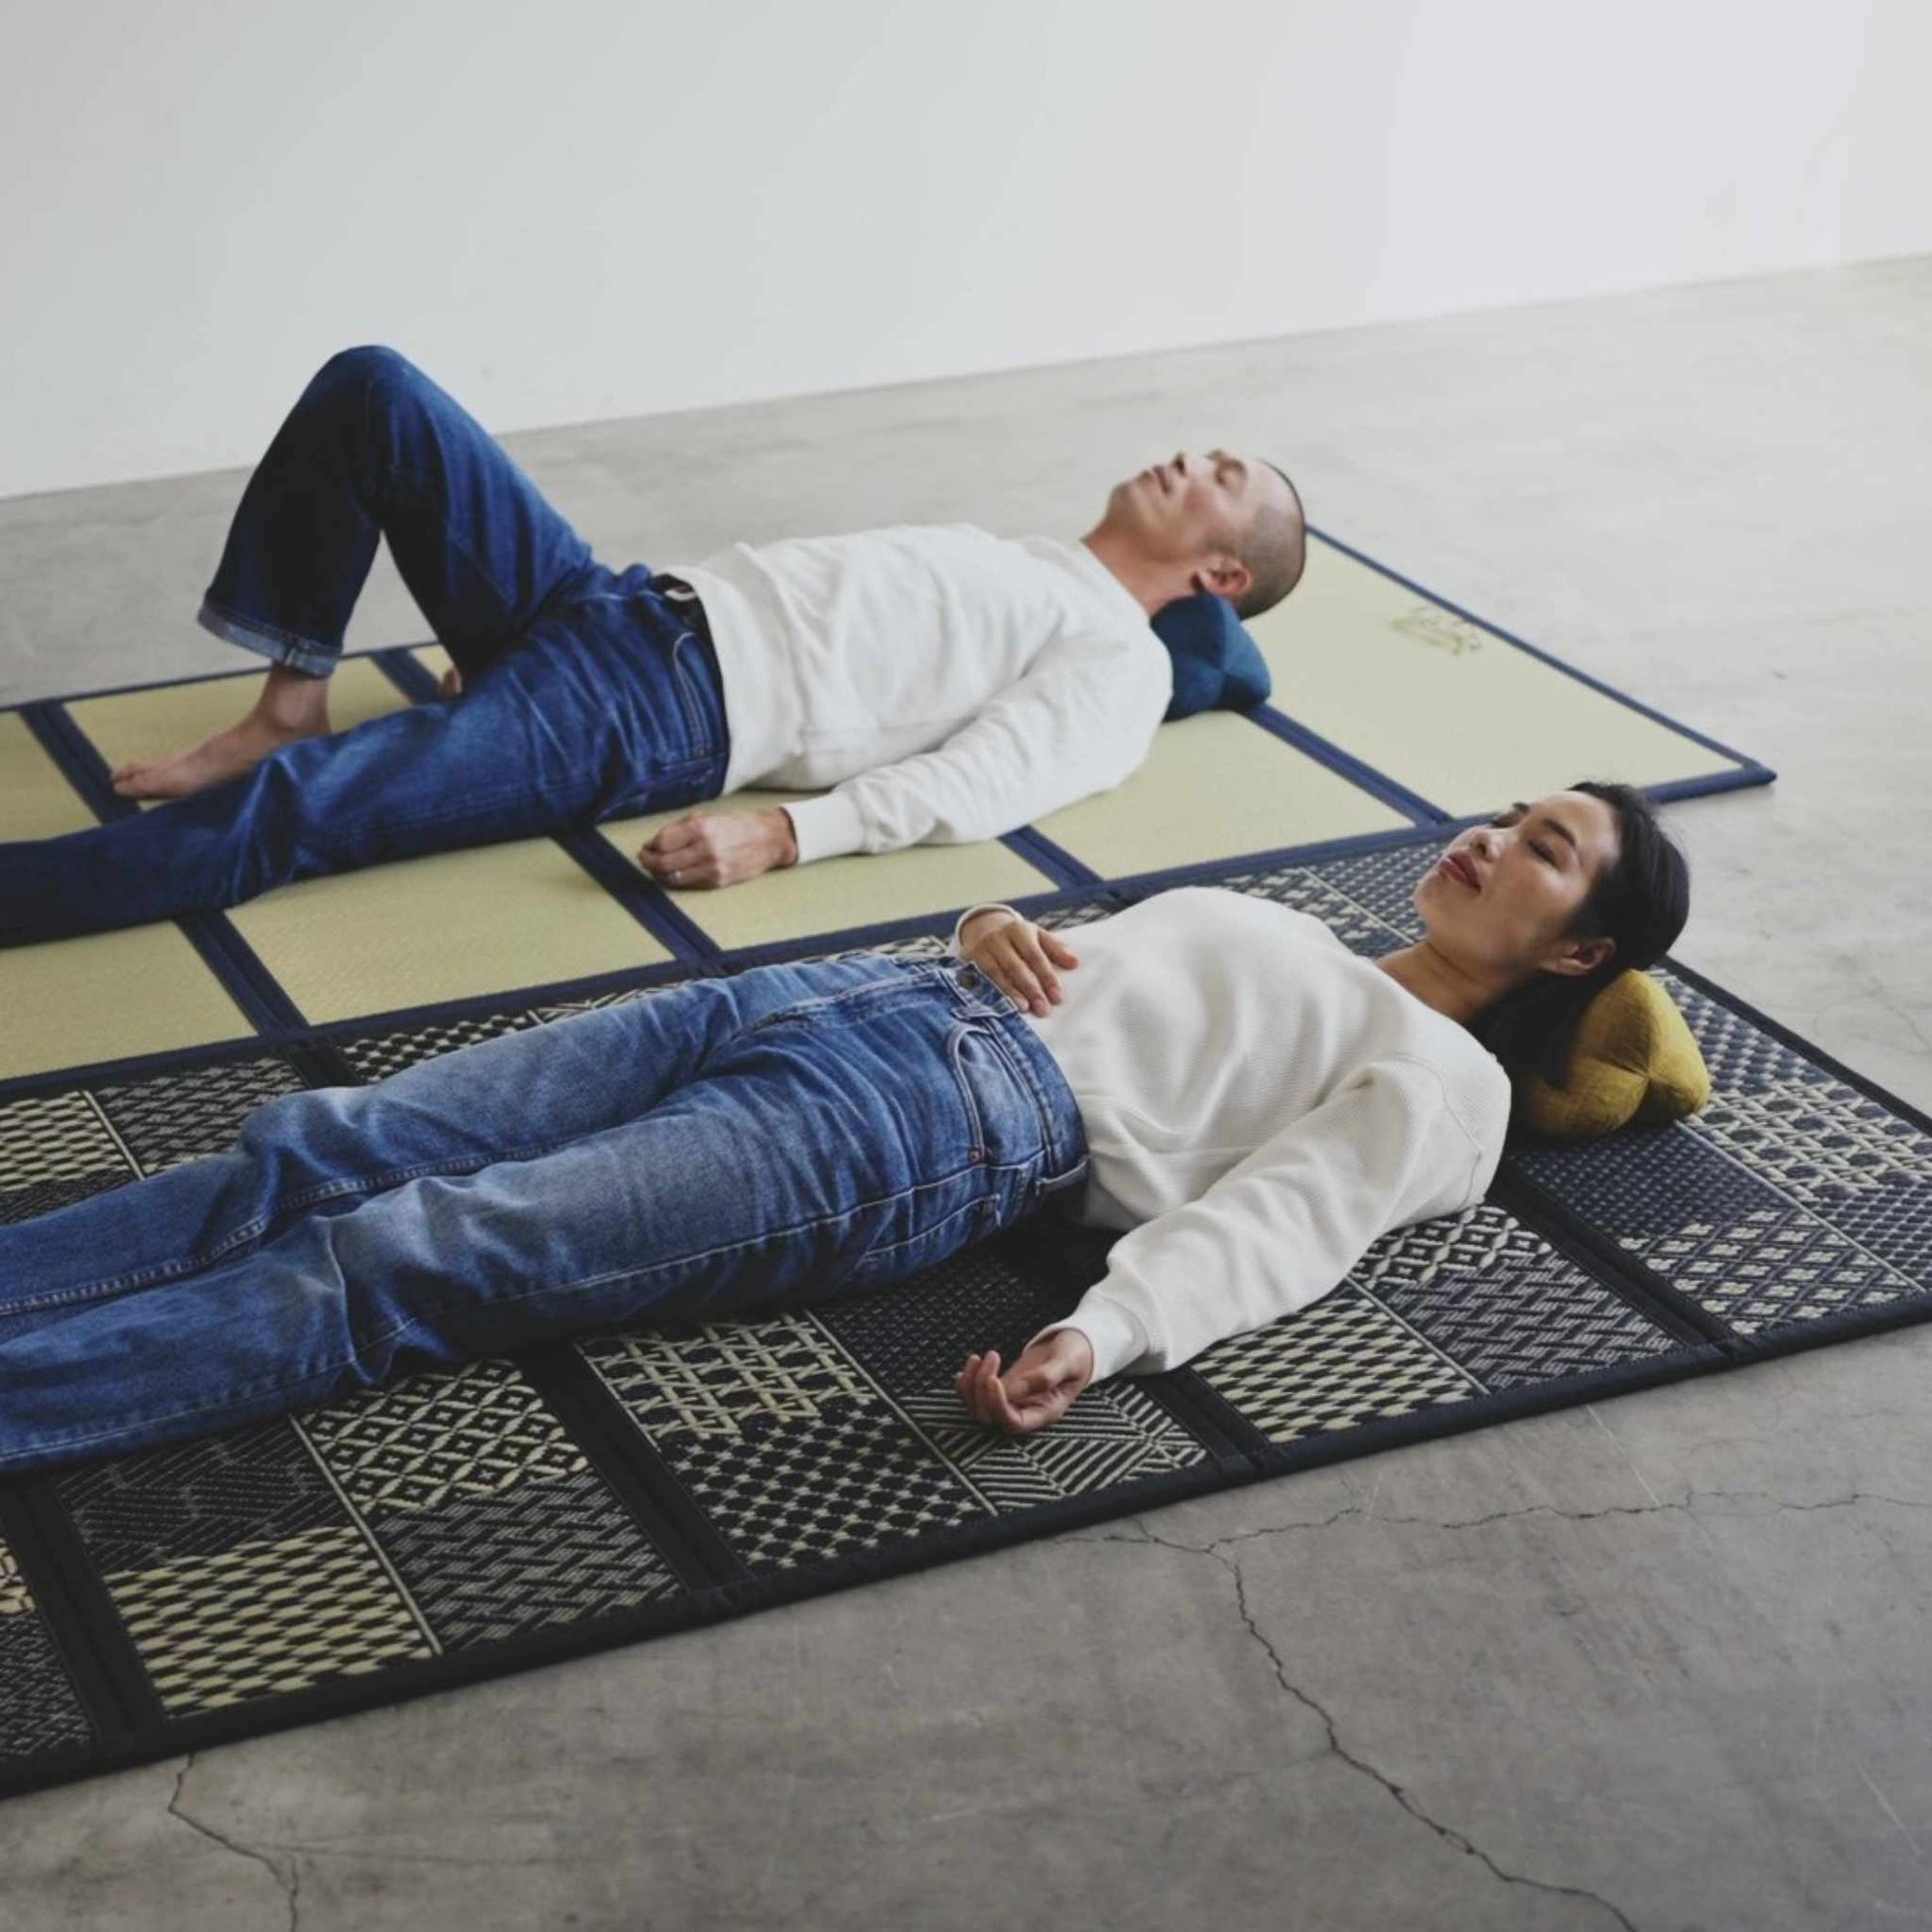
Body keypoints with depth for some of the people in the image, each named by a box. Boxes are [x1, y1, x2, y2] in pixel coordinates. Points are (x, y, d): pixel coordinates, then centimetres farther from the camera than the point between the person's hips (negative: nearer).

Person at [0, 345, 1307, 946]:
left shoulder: (1119, 661, 3)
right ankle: (290, 704, 3)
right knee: (369, 389, -2)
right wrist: (505, 624, 19)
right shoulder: (1008, 564, 29)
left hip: (659, 711, -9)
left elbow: (974, 786, -14)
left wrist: (778, 833, -32)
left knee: (293, 811, -25)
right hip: (618, 606, 9)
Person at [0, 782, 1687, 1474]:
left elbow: (1271, 1219, -9)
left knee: (394, 1261, -21)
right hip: (863, 999, 7)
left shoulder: (1446, 1082, 9)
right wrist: (997, 927, 5)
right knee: (319, 1151, -10)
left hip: (962, 1126, -7)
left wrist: (1099, 1338, -27)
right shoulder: (1290, 945, 32)